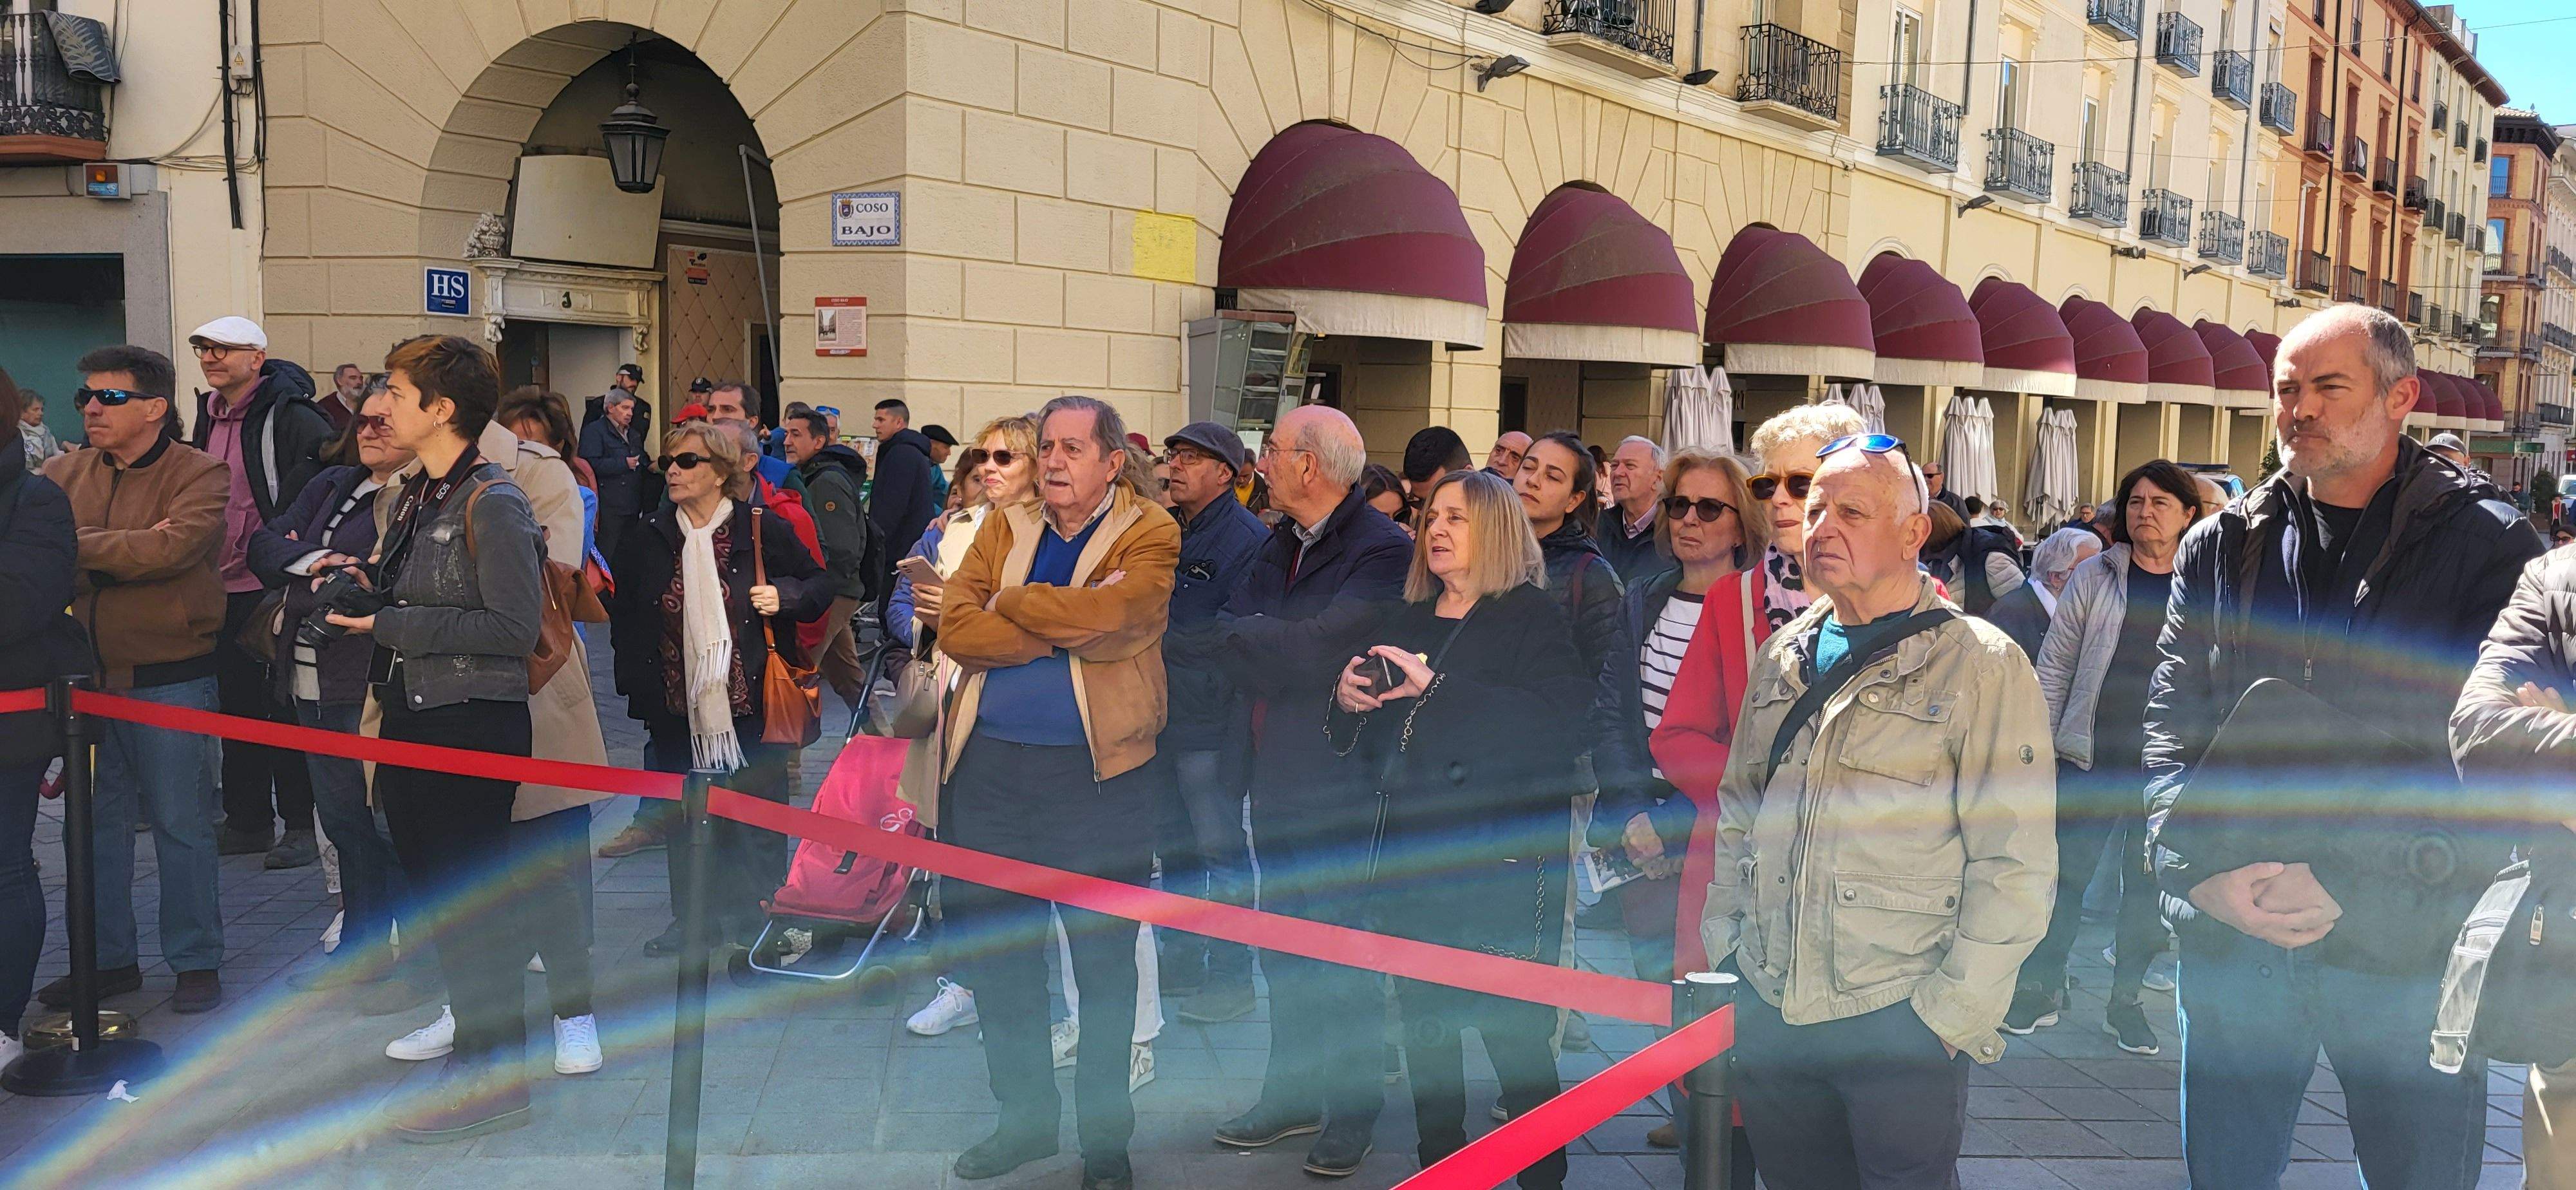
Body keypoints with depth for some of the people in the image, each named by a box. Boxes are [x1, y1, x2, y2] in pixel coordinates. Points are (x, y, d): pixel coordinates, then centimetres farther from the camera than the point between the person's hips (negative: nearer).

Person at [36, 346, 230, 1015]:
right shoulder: (62, 475, 10)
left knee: (181, 825, 3)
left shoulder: (200, 475, -6)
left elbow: (171, 549, -23)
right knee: (97, 825, 13)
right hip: (87, 677, 5)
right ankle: (109, 960, 26)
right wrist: (129, 550, -19)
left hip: (169, 678, -5)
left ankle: (196, 961, 15)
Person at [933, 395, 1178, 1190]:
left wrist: (1009, 601, -8)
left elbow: (1106, 613, -22)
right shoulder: (1005, 528, 10)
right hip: (992, 764, 4)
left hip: (1098, 771, -4)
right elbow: (956, 628, -5)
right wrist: (1066, 631, -15)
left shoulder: (1149, 537, -2)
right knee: (993, 944, 12)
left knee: (1104, 957, 7)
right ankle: (1024, 1115, 30)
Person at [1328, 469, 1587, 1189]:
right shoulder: (1401, 622, 16)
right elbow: (1361, 741, 19)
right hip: (1408, 859, 6)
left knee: (1515, 1036, -4)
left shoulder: (1536, 618, -3)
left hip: (1503, 868, -6)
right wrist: (1349, 701, -4)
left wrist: (1438, 689, -22)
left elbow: (1557, 721, -20)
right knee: (1424, 1029, 12)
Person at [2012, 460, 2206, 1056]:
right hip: (2089, 757, 0)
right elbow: (2054, 665, 3)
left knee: (2148, 884, 10)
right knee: (2066, 873, 4)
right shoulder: (2096, 577, 1)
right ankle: (2041, 988, 18)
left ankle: (2125, 1001, 24)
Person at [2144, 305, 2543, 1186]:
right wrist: (2202, 867, -11)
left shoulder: (2486, 544, -2)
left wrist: (2346, 883, -19)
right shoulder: (2223, 547, 8)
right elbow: (2172, 726, 4)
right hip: (2231, 938, 3)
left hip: (2407, 947, -2)